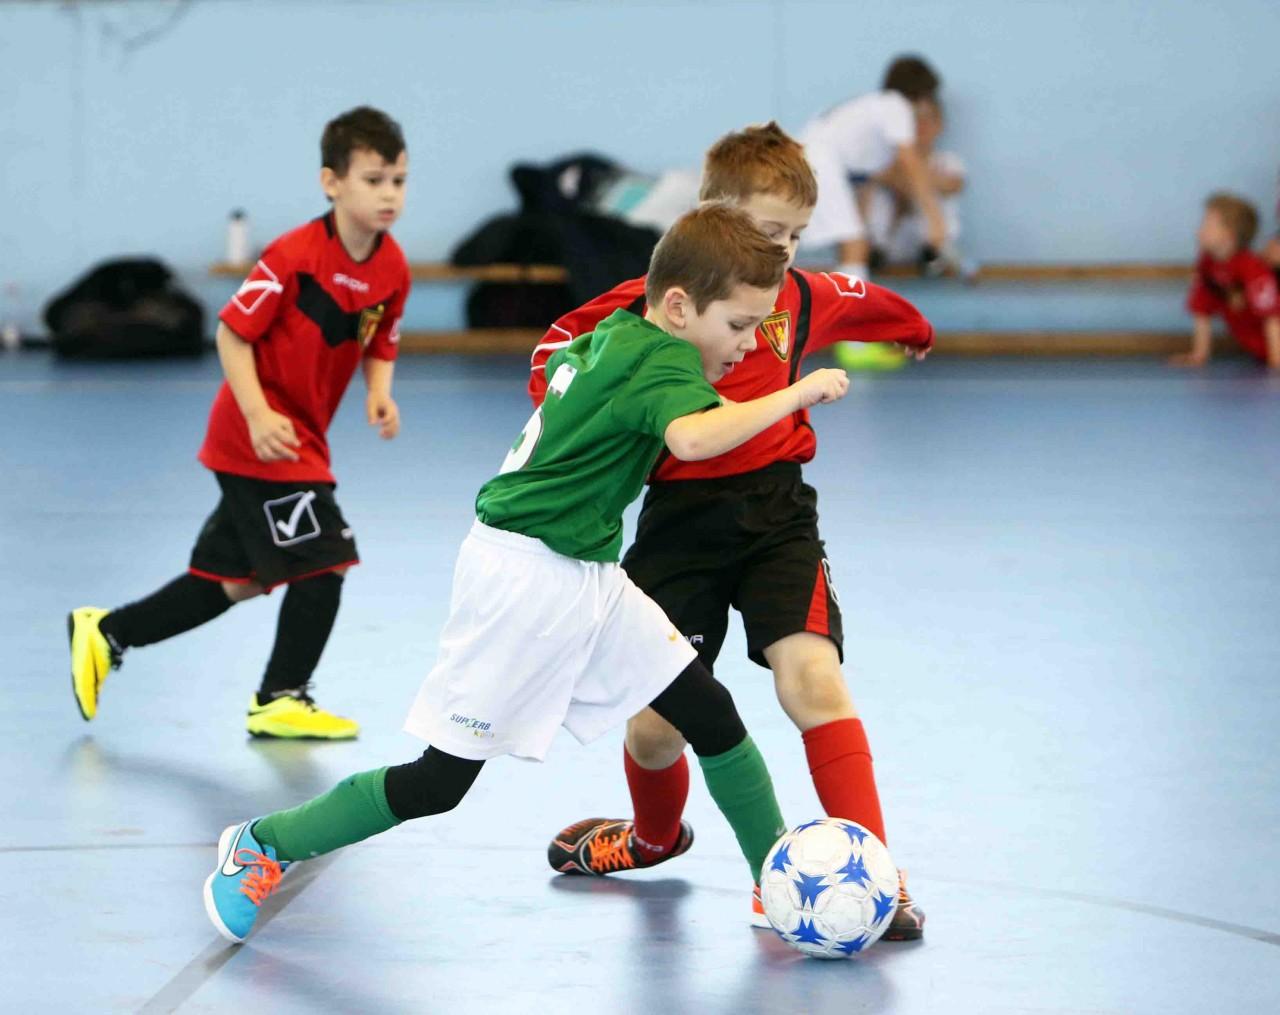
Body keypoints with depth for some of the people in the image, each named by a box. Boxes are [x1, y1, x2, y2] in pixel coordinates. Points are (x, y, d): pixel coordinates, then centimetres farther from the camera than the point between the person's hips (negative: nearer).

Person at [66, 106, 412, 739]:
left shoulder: (392, 269, 1)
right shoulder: (294, 256, -20)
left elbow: (378, 346, 14)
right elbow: (232, 332, -16)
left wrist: (379, 394, -7)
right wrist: (259, 415, -25)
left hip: (301, 439, 8)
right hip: (260, 435, -8)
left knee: (236, 580, 14)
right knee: (324, 561, -9)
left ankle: (105, 635, 27)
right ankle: (280, 700, 7)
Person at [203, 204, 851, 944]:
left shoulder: (610, 334, 6)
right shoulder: (662, 359, -20)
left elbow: (560, 361, 30)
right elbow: (693, 437, -42)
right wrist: (797, 394, -35)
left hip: (586, 577, 10)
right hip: (526, 582, -10)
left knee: (712, 717, 6)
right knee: (441, 782, -1)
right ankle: (264, 847, 14)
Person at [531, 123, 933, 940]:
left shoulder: (804, 298, 4)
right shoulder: (656, 299, -8)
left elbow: (866, 303, 26)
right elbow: (555, 352, 0)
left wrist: (913, 330, 45)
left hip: (775, 512, 1)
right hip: (680, 521, -1)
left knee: (812, 675, -20)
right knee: (654, 726, 3)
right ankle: (656, 835, 39)